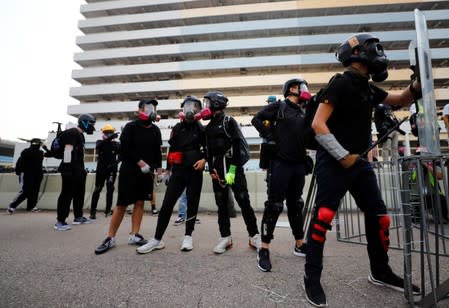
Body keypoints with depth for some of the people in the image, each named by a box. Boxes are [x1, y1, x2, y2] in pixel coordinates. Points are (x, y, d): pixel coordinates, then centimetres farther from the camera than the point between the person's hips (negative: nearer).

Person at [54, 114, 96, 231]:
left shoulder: (80, 134, 19)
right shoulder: (72, 133, -11)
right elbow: (68, 150, -19)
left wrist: (82, 168, 22)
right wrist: (67, 167, -22)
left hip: (79, 170, 10)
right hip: (70, 170, -10)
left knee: (80, 193, 15)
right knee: (67, 194, -5)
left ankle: (78, 217, 26)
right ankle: (60, 221, 3)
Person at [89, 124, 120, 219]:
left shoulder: (116, 144, 5)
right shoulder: (100, 142, 3)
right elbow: (99, 146, -20)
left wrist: (116, 162, -17)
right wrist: (109, 138, -33)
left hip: (112, 169, 0)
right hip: (101, 169, 0)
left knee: (110, 190, 0)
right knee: (97, 189, 3)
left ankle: (108, 210, 8)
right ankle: (93, 211, 10)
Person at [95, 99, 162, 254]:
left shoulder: (155, 130, 9)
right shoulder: (131, 127, -5)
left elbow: (157, 151, 13)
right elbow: (125, 149, -12)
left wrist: (158, 168, 6)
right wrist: (140, 162, -17)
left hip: (147, 172, 5)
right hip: (129, 170, -4)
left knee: (140, 202, 5)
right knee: (122, 204, -3)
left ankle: (134, 235, 14)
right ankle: (110, 238, 8)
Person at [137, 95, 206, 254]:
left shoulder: (201, 129, 4)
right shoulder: (177, 128, 10)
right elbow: (171, 150, 12)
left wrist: (204, 159, -11)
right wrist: (167, 170, 11)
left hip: (195, 172, -2)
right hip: (178, 171, 2)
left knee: (192, 204, 5)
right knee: (167, 203, -2)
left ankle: (188, 236, 19)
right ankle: (157, 239, 5)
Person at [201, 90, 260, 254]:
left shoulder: (229, 121, -3)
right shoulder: (209, 127, 16)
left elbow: (236, 147, -12)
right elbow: (209, 150, 16)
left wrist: (232, 170, -18)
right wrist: (211, 169, 6)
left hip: (234, 167, -6)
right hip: (217, 169, 6)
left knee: (244, 202, -5)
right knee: (221, 204, 7)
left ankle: (254, 236, 6)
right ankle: (225, 237, 17)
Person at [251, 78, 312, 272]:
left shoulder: (303, 114, 18)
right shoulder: (279, 106, 0)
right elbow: (257, 119, -6)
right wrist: (270, 136, -12)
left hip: (299, 164, 7)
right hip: (280, 163, -7)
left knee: (296, 205, 15)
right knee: (274, 206, -5)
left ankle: (300, 245, 29)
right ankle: (264, 250, 5)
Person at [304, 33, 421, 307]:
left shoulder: (368, 88, 14)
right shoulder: (342, 83, -12)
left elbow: (402, 100, 26)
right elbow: (318, 124, -20)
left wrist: (416, 85, 4)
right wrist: (343, 156, -19)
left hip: (359, 161, 9)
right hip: (334, 161, -9)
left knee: (379, 216, 13)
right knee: (323, 217, -10)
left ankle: (381, 272, 32)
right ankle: (312, 278, 5)